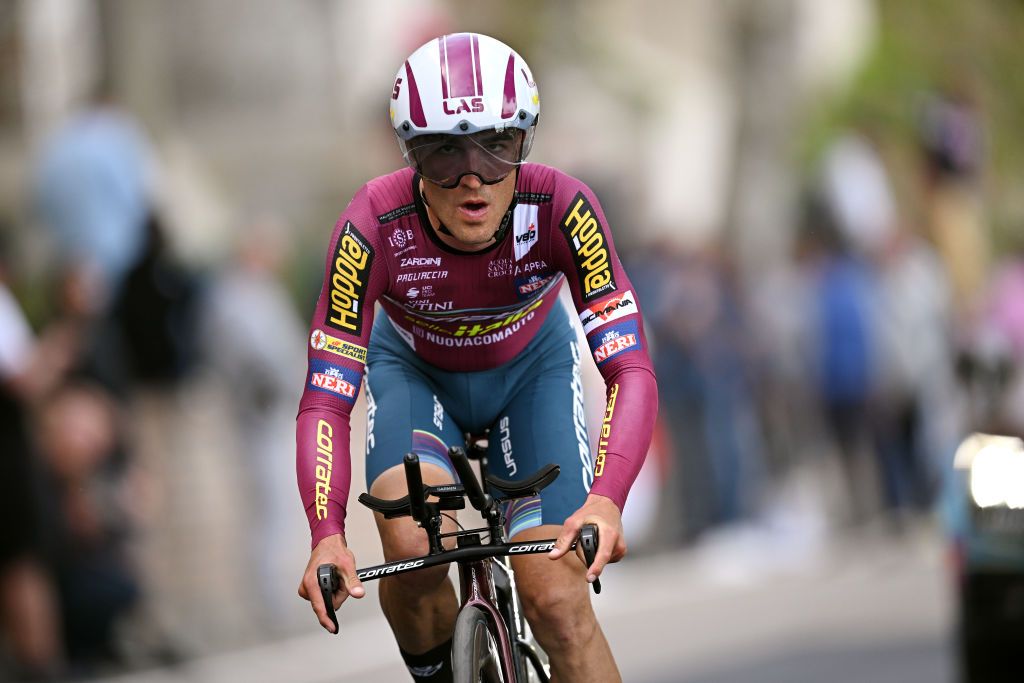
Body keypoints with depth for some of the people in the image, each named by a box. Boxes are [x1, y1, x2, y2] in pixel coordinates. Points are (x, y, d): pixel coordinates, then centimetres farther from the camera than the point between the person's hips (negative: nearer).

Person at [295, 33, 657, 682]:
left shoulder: (560, 208, -34)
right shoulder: (376, 226, -35)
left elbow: (631, 370, -36)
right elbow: (326, 399, -33)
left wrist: (607, 501, -53)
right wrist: (327, 536, -49)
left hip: (530, 370, 0)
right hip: (416, 370, 0)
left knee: (556, 595, -16)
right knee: (415, 546, -28)